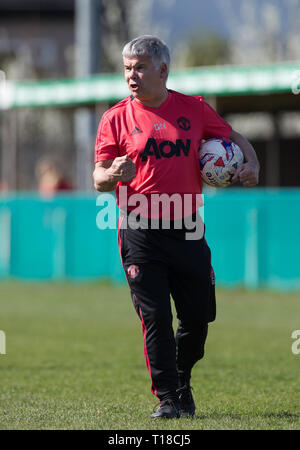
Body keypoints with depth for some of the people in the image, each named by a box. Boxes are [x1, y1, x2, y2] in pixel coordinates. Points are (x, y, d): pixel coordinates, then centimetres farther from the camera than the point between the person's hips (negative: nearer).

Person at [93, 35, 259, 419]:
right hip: (139, 233, -2)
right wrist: (113, 175, -23)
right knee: (155, 318, -7)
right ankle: (167, 398, 1)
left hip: (187, 229, 2)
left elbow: (233, 138, 19)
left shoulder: (194, 109, 6)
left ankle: (181, 381, 31)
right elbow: (98, 178, 0)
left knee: (198, 316, 5)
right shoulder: (116, 118, 1)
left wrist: (251, 165, 0)